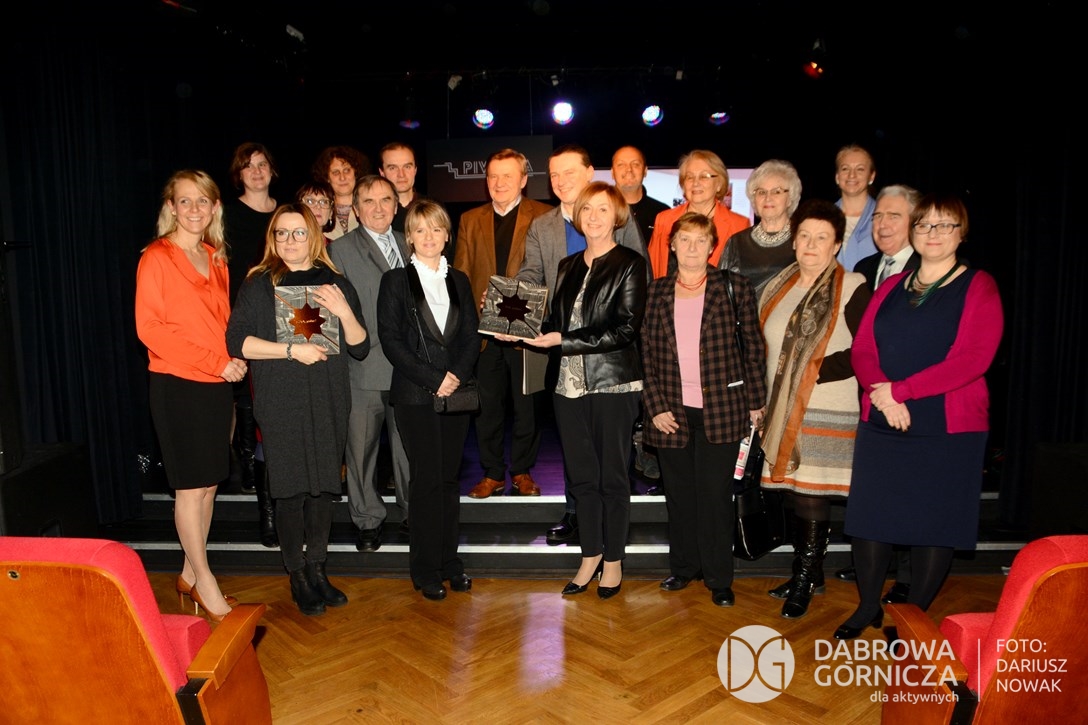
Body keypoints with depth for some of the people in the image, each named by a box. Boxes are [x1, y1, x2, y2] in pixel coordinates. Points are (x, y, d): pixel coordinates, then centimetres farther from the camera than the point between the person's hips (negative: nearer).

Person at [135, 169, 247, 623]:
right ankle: (204, 581, 13)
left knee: (209, 483, 11)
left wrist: (236, 357, -1)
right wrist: (216, 361, -17)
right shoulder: (156, 258, -7)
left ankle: (190, 573, 25)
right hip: (177, 385, -6)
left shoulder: (216, 259, 13)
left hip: (217, 385, 6)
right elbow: (150, 328, -13)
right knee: (190, 485, 1)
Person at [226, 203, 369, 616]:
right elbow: (237, 341, -6)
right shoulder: (258, 285, 2)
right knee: (291, 491, 0)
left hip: (329, 403, 3)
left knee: (324, 487, 8)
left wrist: (344, 312, -11)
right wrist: (292, 350, -14)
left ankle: (316, 569, 25)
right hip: (280, 406, -3)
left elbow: (361, 348, 6)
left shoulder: (336, 284, 10)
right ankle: (297, 578, 16)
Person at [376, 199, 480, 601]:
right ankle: (426, 569, 11)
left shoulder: (459, 280, 13)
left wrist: (458, 375, -9)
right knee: (427, 480, -2)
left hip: (455, 392, 4)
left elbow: (472, 336, 8)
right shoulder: (396, 281, 2)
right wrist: (432, 379, -12)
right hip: (415, 396, -3)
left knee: (450, 477, 8)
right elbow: (390, 339, -6)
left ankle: (449, 560, 20)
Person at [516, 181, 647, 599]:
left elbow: (625, 329, -12)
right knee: (581, 475, 11)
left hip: (613, 384, -5)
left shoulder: (630, 264, -3)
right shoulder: (568, 267, 16)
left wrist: (564, 341, -16)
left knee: (612, 476, 5)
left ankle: (613, 560, 19)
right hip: (570, 384, 5)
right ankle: (590, 555, 25)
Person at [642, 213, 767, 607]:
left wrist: (757, 401, 0)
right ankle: (683, 567, 28)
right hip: (672, 411, 2)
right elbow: (647, 353, 5)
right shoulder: (657, 292, 6)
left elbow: (753, 346, 2)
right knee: (679, 493, 11)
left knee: (715, 495, 4)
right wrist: (655, 406, -3)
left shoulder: (733, 287, 1)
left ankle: (719, 577, 19)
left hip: (721, 409, -2)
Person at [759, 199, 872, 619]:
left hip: (826, 413, -6)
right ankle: (810, 574, 27)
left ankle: (804, 582, 11)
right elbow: (762, 347, 17)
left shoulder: (852, 289, -6)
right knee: (794, 490, 12)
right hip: (783, 411, 6)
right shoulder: (777, 288, 13)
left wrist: (817, 371, -15)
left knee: (812, 494, -3)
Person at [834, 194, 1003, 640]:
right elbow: (862, 349, 4)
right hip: (880, 424, 4)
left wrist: (900, 389, -16)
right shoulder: (891, 287, 12)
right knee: (868, 516, 7)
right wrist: (883, 395, -15)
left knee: (934, 522, 5)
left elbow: (973, 358, -13)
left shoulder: (979, 287, -1)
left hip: (949, 429, -4)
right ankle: (868, 605, 26)